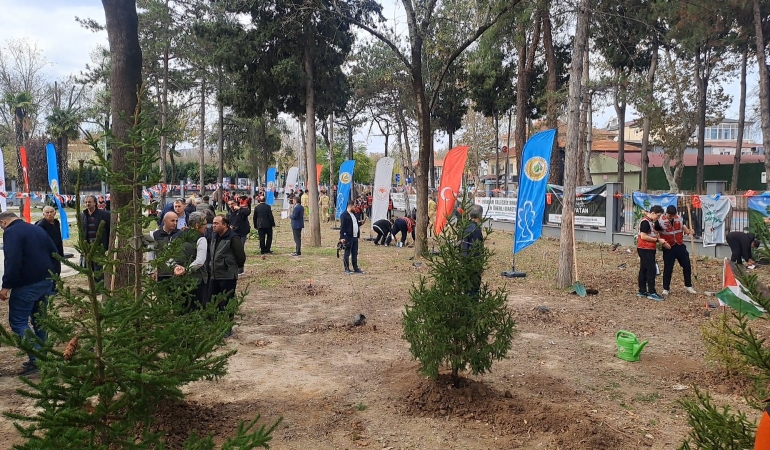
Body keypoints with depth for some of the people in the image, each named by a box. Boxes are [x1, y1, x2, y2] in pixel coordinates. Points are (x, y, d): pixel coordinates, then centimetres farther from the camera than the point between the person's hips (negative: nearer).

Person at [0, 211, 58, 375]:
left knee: (18, 322, -1)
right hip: (46, 282, 8)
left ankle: (35, 360, -10)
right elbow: (54, 253, 17)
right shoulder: (38, 229, 14)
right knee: (39, 319, 17)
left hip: (26, 284, -8)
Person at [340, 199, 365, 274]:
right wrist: (342, 238, -19)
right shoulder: (344, 215, -11)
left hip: (355, 237, 8)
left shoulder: (354, 214, 16)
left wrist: (361, 223, 6)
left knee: (355, 253, 13)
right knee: (347, 253, 1)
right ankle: (347, 269, 8)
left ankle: (356, 268, 20)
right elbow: (342, 227, -15)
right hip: (348, 237, -8)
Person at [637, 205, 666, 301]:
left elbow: (654, 233, 22)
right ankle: (652, 293, -7)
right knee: (651, 270, -9)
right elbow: (643, 236, -22)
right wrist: (658, 240, -17)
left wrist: (660, 240, 4)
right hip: (645, 249, -10)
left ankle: (642, 291, 17)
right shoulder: (645, 222, -16)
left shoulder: (652, 221, 15)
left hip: (649, 249, 10)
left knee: (644, 269, 11)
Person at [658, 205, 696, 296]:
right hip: (668, 248, -4)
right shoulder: (660, 221, -12)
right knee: (668, 268, 2)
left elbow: (684, 228, 9)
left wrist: (689, 231, -13)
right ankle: (666, 288, 12)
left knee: (687, 266, 11)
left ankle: (688, 286, 27)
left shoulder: (679, 218, 1)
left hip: (680, 246, 4)